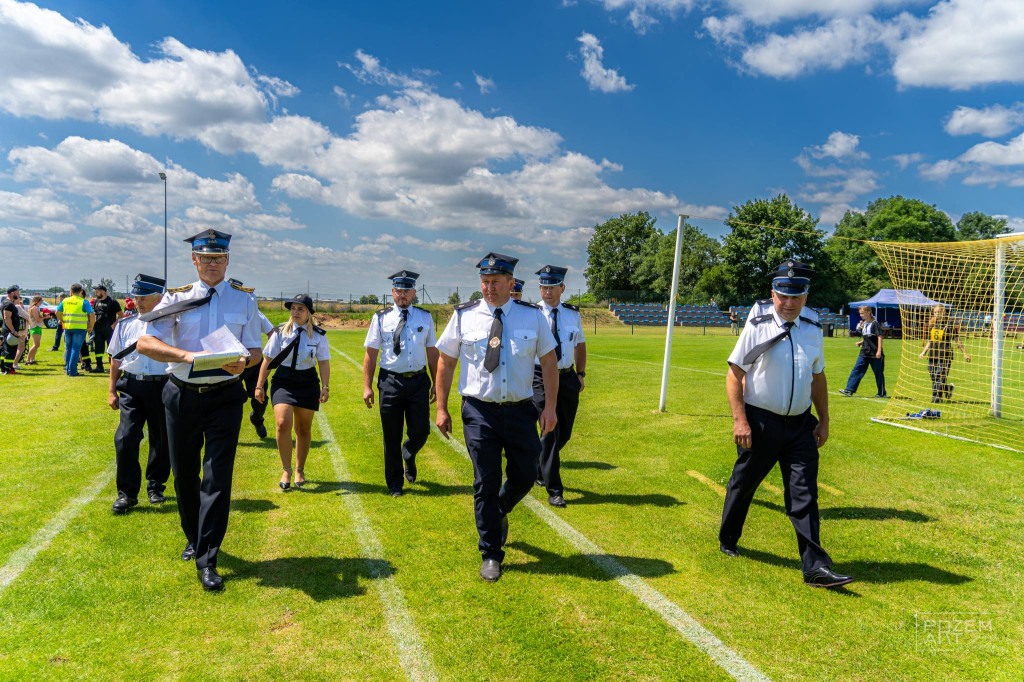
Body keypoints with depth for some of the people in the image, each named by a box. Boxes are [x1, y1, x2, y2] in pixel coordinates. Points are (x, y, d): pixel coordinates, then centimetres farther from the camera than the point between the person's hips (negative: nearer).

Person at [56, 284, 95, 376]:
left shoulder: (65, 301, 8)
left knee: (68, 348, 16)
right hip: (79, 328, -4)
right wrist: (91, 327, 0)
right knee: (76, 349, -1)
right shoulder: (84, 302, -6)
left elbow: (57, 312, 13)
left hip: (67, 328, 4)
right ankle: (72, 371, -2)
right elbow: (92, 315, -11)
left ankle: (67, 369, 21)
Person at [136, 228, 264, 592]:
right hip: (182, 395, 1)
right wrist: (187, 355, -25)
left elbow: (255, 349, 4)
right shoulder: (176, 297, 2)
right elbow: (145, 343, -9)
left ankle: (207, 560, 4)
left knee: (218, 477, -5)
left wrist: (243, 360, -20)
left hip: (225, 396, -1)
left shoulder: (244, 298, 4)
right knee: (184, 474, 14)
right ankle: (193, 538, 38)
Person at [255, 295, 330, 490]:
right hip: (283, 382, 0)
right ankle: (286, 470, -1)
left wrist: (325, 386, -10)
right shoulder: (281, 332, 0)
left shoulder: (318, 335, 0)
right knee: (283, 424, -18)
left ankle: (299, 470, 28)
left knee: (303, 429, 10)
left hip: (307, 383, 1)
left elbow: (324, 363, -1)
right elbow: (268, 360, 2)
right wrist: (260, 386, 2)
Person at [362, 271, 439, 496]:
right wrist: (367, 387, -2)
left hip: (419, 380, 1)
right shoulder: (381, 318, 2)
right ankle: (394, 484, 24)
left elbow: (432, 352, 11)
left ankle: (408, 454, 36)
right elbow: (370, 354, 2)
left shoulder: (425, 317, 7)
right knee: (391, 437, 6)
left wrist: (436, 382, 8)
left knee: (420, 431, -2)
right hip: (391, 382, -1)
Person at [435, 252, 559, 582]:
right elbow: (445, 360, 4)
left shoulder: (532, 316, 0)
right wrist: (441, 408, 2)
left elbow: (549, 361, 4)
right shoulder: (464, 316, -1)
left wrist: (550, 406, -2)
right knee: (486, 484, 3)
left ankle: (499, 514, 44)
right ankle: (491, 555, 20)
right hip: (479, 412, -1)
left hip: (521, 410, 2)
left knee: (524, 478, 9)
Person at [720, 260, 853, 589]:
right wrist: (740, 419, -17)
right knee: (742, 484, 11)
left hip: (800, 424, 3)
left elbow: (818, 377, 16)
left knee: (804, 494, 0)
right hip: (761, 422, -3)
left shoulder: (813, 330, 6)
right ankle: (727, 540, 33)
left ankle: (815, 567, 3)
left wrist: (823, 420, 13)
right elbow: (734, 374, -10)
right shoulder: (758, 326, -9)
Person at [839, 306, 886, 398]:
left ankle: (882, 393, 15)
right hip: (864, 353, 7)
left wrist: (879, 351, -22)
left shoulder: (875, 324, -10)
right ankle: (849, 390, -4)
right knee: (856, 370, -2)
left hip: (875, 354, -7)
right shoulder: (863, 325, 12)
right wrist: (860, 342, 5)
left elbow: (879, 337, -15)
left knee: (878, 373, 4)